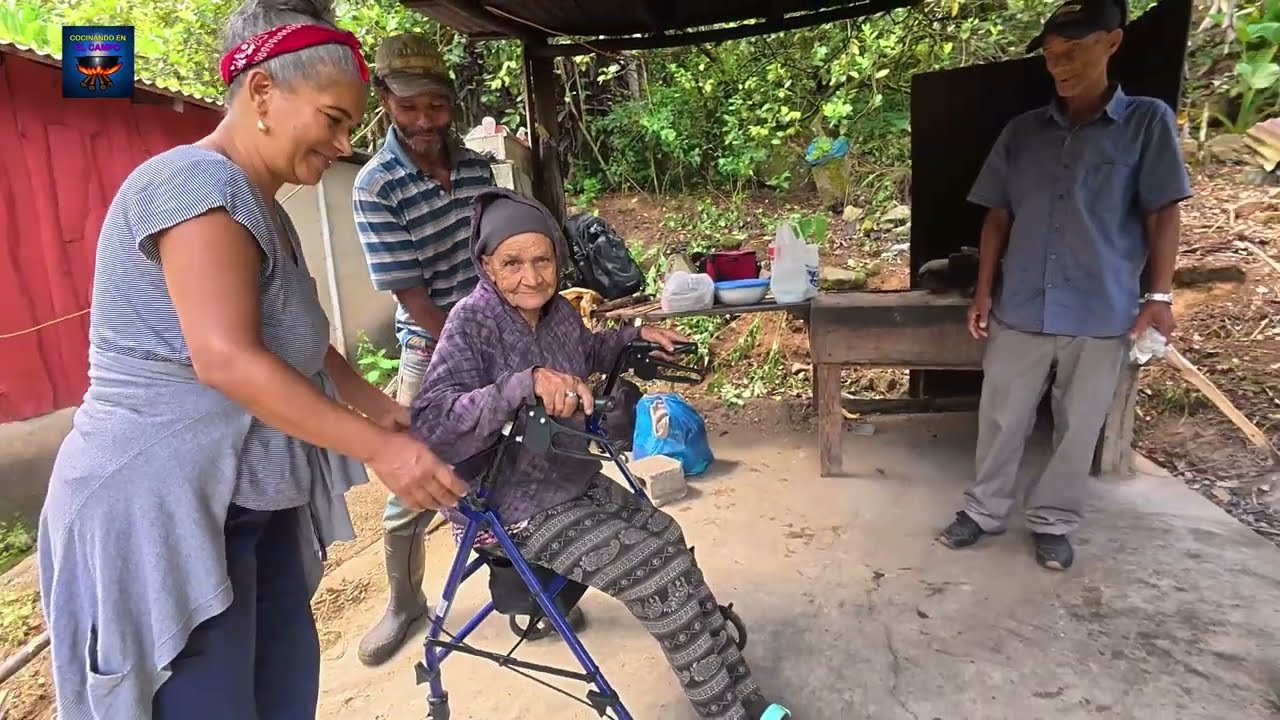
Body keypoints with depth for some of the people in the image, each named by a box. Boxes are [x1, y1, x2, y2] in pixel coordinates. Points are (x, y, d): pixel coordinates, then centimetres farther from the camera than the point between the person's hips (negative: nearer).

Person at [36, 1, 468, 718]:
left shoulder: (266, 210, 14)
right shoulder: (196, 181, -17)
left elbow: (302, 345, 18)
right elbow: (227, 360, -27)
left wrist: (382, 409, 7)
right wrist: (379, 448, -24)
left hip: (253, 500, 9)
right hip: (160, 509, -9)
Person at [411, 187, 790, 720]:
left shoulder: (558, 310, 1)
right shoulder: (471, 323, -21)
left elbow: (587, 355, 25)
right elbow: (431, 425, -33)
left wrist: (635, 336, 11)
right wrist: (525, 383, -41)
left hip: (569, 477, 8)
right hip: (509, 503, -8)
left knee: (665, 538, 2)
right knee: (653, 568, -12)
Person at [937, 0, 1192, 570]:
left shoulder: (1148, 122, 1)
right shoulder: (1021, 131, 8)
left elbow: (1163, 213, 0)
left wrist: (1159, 295, -7)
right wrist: (983, 292, 4)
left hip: (1103, 314, -2)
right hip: (1020, 310, 2)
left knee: (1078, 427, 9)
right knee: (1001, 420, 8)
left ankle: (1053, 523, 26)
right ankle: (984, 512, 24)